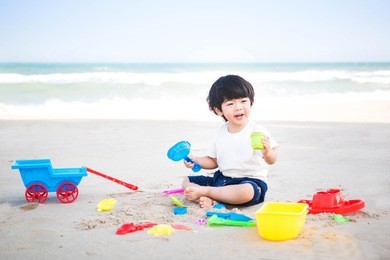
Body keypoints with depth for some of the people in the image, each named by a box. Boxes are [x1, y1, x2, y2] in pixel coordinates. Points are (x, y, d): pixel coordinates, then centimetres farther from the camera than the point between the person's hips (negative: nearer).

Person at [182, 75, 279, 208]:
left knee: (246, 192, -40)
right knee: (187, 181, 2)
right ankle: (208, 200, -26)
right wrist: (195, 160, -2)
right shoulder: (220, 132, 5)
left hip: (251, 181, -6)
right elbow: (213, 161, 15)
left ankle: (204, 191, -21)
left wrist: (267, 153, -39)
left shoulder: (258, 131, -12)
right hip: (221, 179, 6)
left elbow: (272, 160, -17)